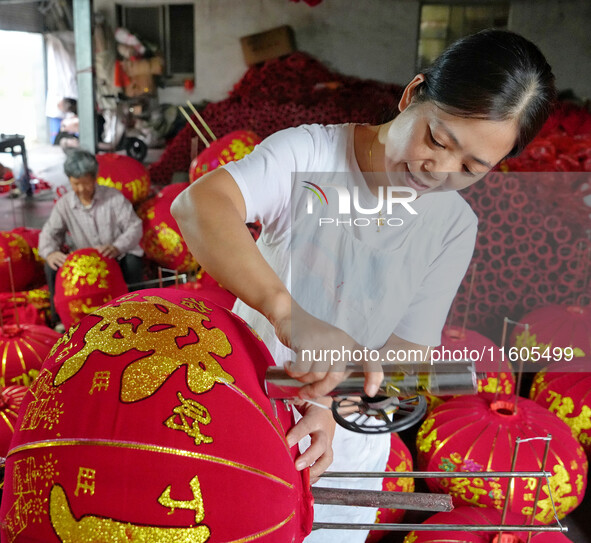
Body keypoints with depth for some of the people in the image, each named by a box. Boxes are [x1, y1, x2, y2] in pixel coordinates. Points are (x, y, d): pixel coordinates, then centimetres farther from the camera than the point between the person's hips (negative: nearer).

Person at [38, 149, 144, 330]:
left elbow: (134, 227, -16)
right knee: (51, 266, -20)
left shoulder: (114, 197, -9)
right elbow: (49, 233, -6)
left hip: (117, 259, -2)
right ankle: (61, 318, -4)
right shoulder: (64, 204, -2)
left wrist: (117, 247, -36)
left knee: (132, 262, -35)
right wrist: (49, 252, -31)